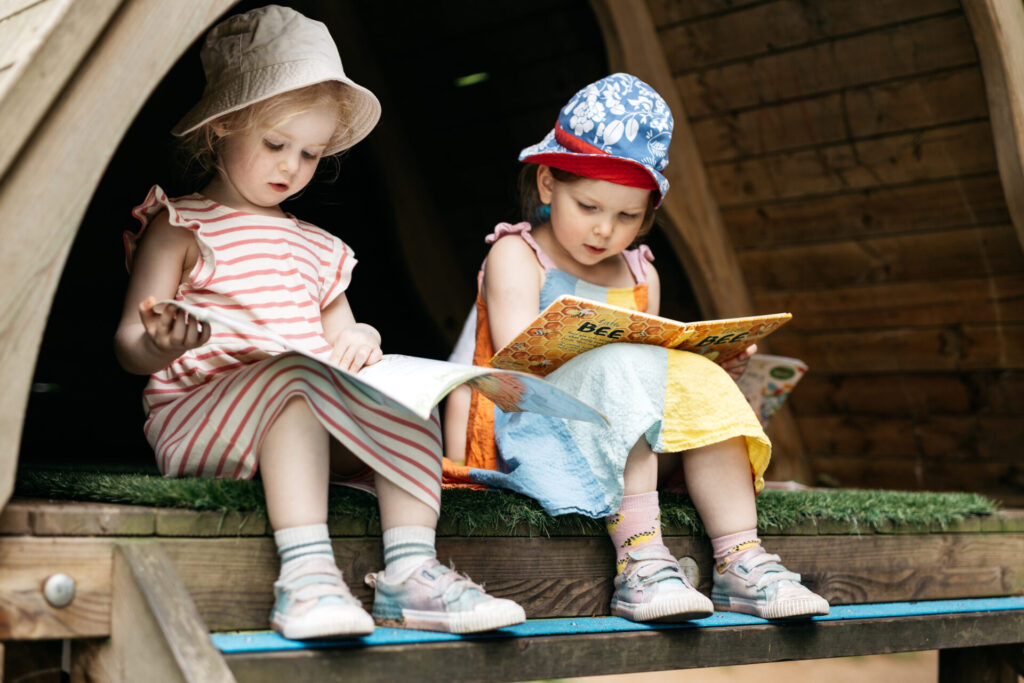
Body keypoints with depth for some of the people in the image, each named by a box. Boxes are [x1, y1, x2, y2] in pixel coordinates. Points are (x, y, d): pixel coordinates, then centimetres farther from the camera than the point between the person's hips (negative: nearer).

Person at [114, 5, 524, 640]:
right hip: (196, 416, -5)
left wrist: (358, 339, -1)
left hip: (310, 430, 6)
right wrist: (162, 344, -28)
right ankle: (306, 570, -45)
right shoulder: (180, 228, 7)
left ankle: (410, 567, -27)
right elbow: (131, 346, -2)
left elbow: (338, 337, 25)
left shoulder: (316, 248, 25)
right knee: (296, 375, -35)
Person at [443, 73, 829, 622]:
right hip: (525, 430, -6)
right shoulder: (516, 257, -1)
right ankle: (640, 560, -41)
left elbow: (665, 375, 12)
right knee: (622, 367, -31)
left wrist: (709, 372, -8)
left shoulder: (639, 274, 17)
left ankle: (741, 560, -22)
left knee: (699, 386, -18)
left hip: (628, 445, 6)